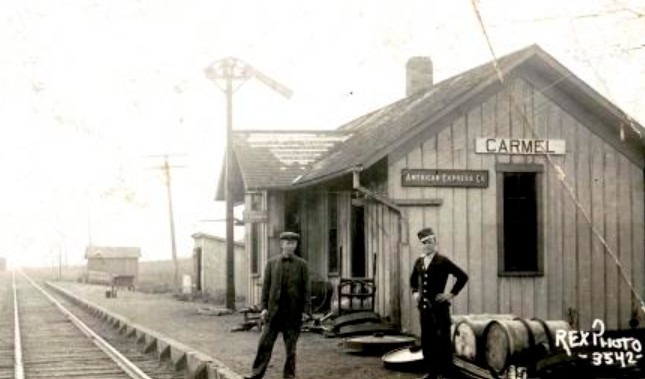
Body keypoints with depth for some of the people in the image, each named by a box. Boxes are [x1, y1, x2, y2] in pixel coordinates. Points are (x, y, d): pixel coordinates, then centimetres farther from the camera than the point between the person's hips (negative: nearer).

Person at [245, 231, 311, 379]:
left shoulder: (301, 264, 3)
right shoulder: (271, 263, 6)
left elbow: (306, 289, 2)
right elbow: (266, 287, 6)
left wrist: (306, 310, -5)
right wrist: (264, 307, -1)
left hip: (293, 312, -1)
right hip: (274, 311, 1)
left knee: (291, 347, 5)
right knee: (265, 344, 0)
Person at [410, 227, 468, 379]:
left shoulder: (443, 261, -8)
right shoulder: (419, 262, 11)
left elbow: (463, 276, -11)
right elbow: (413, 279, 29)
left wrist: (451, 294, -10)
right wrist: (414, 292, 15)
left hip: (439, 306, -6)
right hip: (424, 306, 6)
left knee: (443, 340, 0)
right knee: (426, 340, 10)